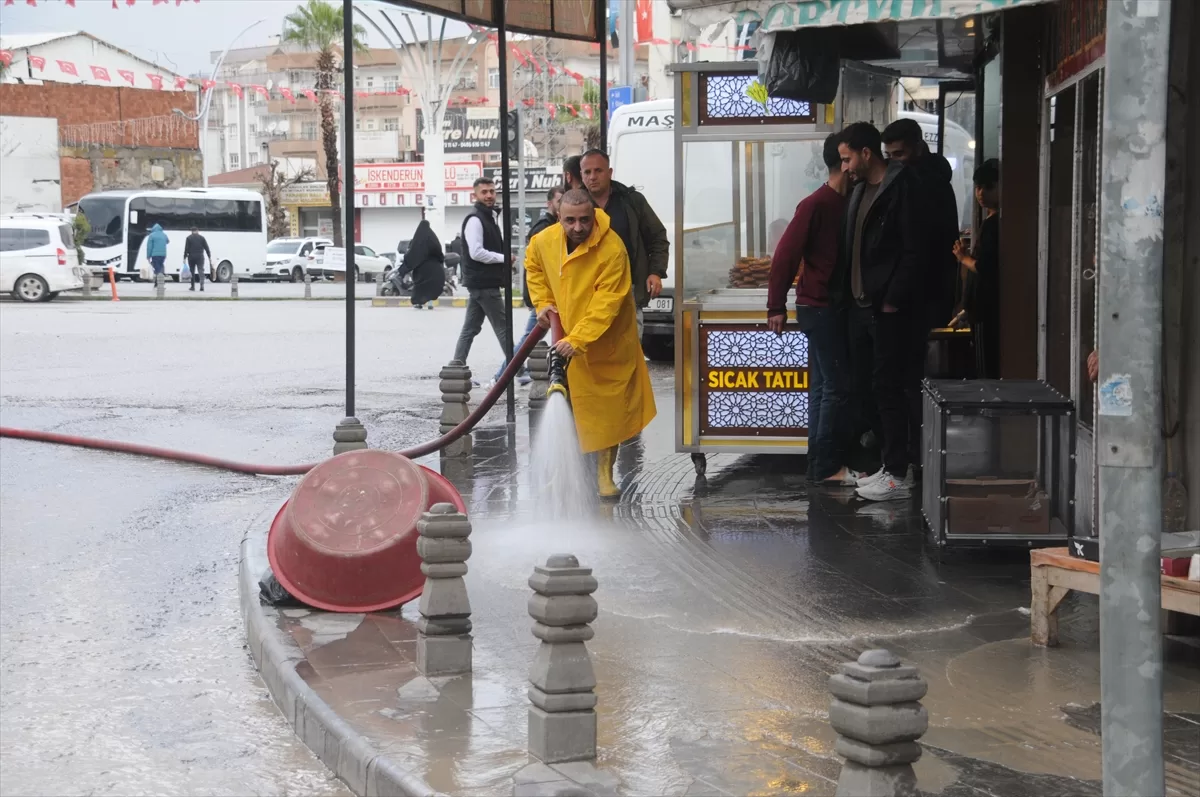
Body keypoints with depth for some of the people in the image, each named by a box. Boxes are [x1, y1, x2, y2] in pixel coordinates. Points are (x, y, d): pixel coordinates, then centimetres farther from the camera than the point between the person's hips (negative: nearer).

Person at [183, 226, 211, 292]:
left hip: (191, 257, 0)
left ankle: (193, 286, 13)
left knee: (192, 271, 10)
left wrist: (185, 257, -2)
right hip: (200, 257, 0)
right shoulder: (202, 237, 6)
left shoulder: (189, 238, 2)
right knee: (201, 270, -5)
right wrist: (209, 257, 7)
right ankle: (202, 285, -23)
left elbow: (186, 248, -3)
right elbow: (206, 248, 4)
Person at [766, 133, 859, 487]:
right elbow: (785, 254, -16)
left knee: (825, 387, 11)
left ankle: (822, 463, 17)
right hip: (820, 308, -8)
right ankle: (827, 466, -2)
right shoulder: (816, 205, -14)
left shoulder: (847, 204, 10)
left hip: (836, 308, 8)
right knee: (836, 387, -7)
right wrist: (776, 307, -16)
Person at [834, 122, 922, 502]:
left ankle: (898, 475, -2)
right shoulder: (860, 190, 17)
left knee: (887, 386, -7)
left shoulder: (901, 188, -11)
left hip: (888, 309, -9)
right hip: (861, 305, 9)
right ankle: (890, 464, 19)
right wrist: (845, 292, 10)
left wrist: (893, 299, -18)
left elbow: (913, 251, -16)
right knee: (876, 386, 11)